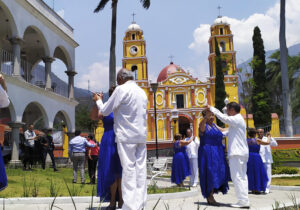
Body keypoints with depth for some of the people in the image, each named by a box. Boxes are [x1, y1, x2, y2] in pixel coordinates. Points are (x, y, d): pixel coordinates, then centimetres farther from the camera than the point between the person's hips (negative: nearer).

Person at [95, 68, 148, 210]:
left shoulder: (121, 89, -6)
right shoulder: (142, 92, 17)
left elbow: (105, 111, -3)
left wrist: (99, 100, 17)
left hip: (126, 136, -6)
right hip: (141, 135, 7)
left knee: (129, 168, -6)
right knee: (140, 167, 6)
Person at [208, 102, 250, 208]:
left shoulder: (237, 119, -11)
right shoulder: (239, 119, 21)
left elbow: (223, 118, -18)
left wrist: (211, 108, -10)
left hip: (236, 153, -10)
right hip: (242, 152, 10)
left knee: (237, 177, -9)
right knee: (242, 176, 9)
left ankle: (243, 201, -9)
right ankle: (244, 200, 11)